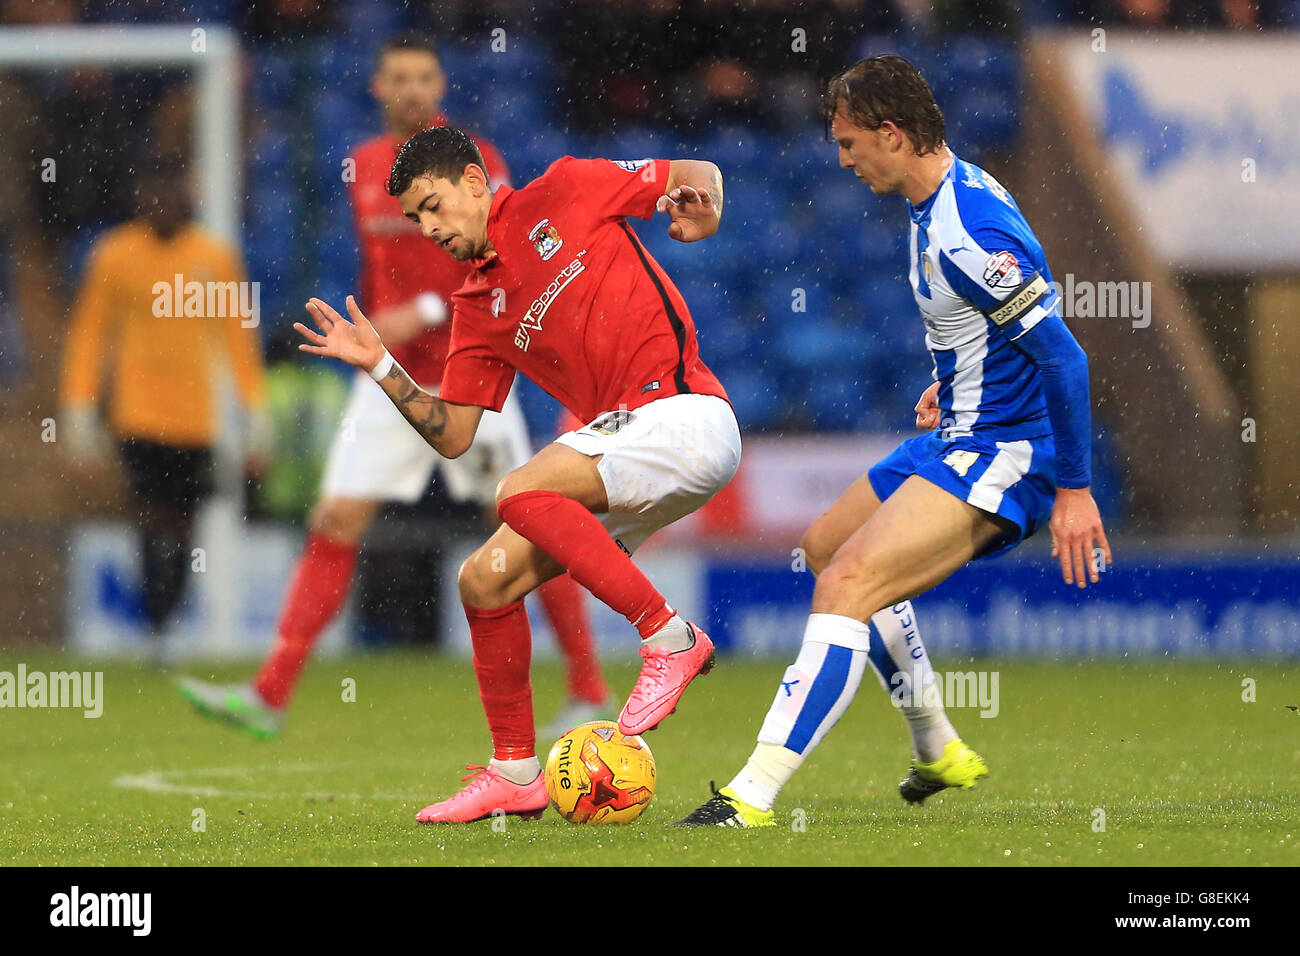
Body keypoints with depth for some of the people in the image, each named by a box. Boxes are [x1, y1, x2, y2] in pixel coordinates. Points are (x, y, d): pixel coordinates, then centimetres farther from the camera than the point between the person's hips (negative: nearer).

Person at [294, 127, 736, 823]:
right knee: (484, 580, 2)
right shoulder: (478, 310, 16)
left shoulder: (564, 193, 1)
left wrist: (701, 209, -14)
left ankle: (668, 637, -19)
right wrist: (380, 367, 4)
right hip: (622, 434, 8)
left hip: (684, 413, -8)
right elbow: (453, 436, 13)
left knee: (521, 493, -27)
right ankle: (513, 774, 12)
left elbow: (696, 176, 9)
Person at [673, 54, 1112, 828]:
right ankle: (939, 753, 35)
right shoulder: (951, 190, 8)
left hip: (1001, 457, -12)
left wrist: (1074, 490, -23)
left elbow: (1063, 356, -26)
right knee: (829, 546, 27)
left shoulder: (967, 234, -25)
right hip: (963, 437, 12)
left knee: (847, 585, -25)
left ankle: (754, 795, -31)